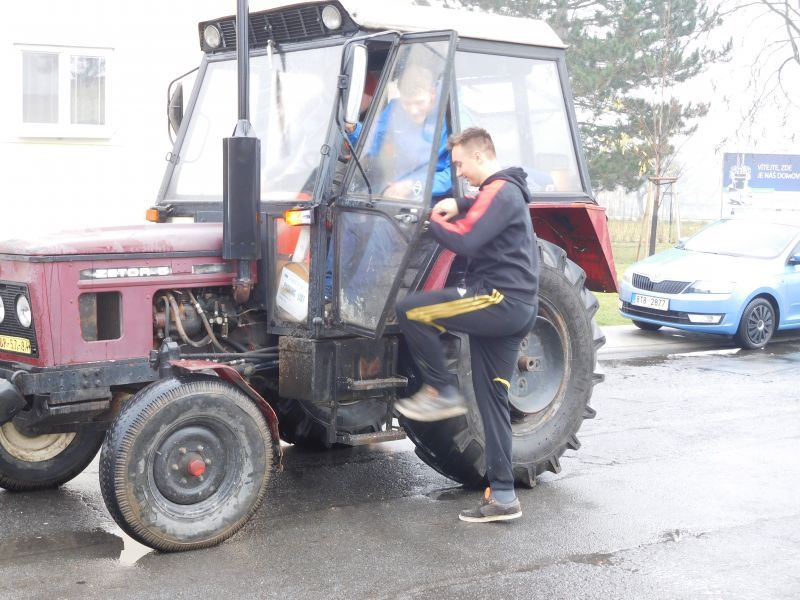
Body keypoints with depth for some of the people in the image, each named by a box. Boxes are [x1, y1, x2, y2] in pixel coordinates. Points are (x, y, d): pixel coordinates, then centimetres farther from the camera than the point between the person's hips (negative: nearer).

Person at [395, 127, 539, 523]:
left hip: (499, 300, -10)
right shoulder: (507, 192, 22)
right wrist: (456, 206, 16)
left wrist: (432, 219, -3)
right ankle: (502, 496, 10)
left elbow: (464, 241, -21)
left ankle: (442, 392, -5)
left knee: (410, 311, -15)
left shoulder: (499, 191, -10)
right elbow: (480, 213, 39)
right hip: (514, 310, 10)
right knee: (492, 400, 9)